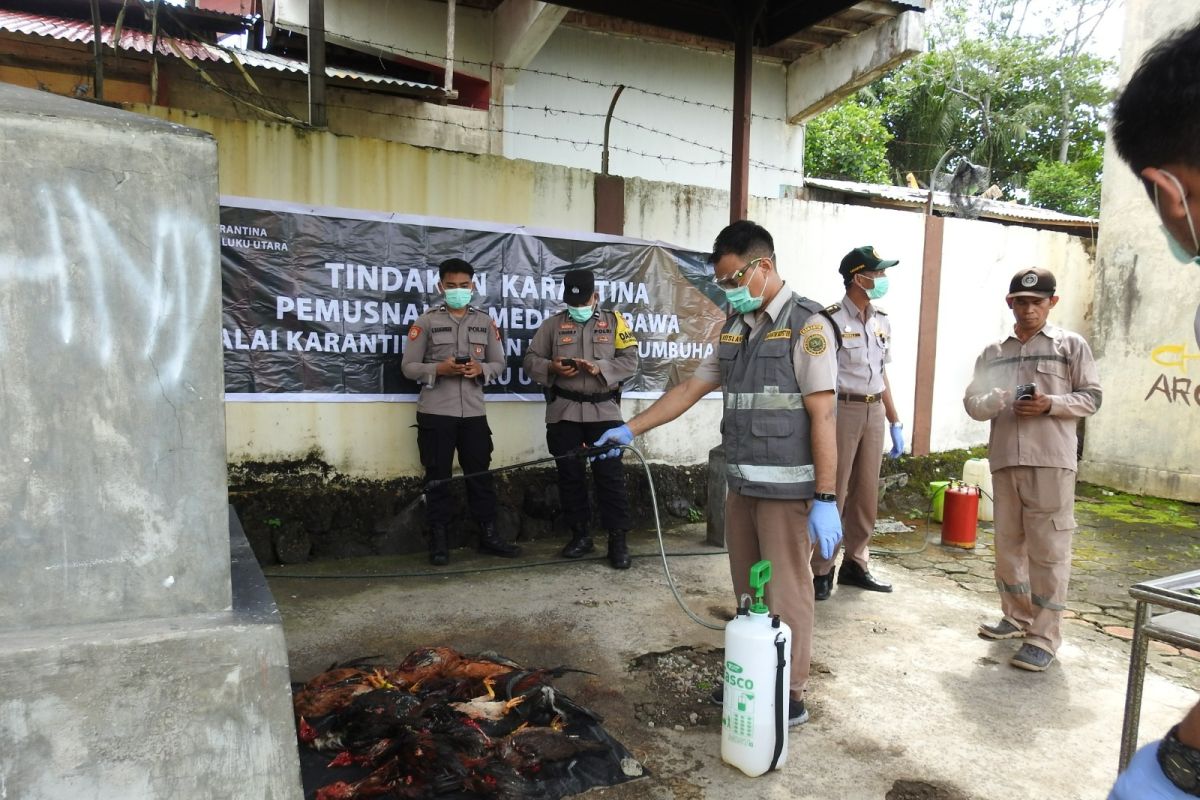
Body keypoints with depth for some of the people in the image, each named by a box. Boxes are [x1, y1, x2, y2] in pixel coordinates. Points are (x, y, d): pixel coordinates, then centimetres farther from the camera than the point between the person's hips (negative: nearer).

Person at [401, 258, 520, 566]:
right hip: (435, 413, -2)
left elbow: (499, 363, 11)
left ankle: (488, 535, 19)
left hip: (474, 412, 3)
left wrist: (480, 370, -10)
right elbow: (408, 366, -1)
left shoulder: (485, 322, 10)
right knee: (437, 477, 5)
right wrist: (439, 369, -17)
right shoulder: (426, 321, 1)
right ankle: (439, 540, 14)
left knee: (480, 474, 8)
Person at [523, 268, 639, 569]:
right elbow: (531, 359, 8)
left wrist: (600, 368, -16)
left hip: (604, 412, -1)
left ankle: (618, 539, 5)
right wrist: (552, 368, -13)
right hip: (564, 413, 2)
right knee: (570, 475, 7)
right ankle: (580, 535, 20)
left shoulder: (613, 321, 7)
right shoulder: (553, 324, 9)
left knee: (610, 474, -2)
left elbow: (630, 361, 0)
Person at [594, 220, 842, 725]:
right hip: (741, 485, 7)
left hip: (787, 489, -7)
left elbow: (823, 418, -14)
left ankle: (791, 697, 17)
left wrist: (825, 499, -17)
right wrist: (630, 429, 13)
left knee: (785, 594, 3)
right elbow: (689, 389, 17)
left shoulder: (806, 326, -10)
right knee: (747, 592, 15)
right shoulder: (735, 329, 12)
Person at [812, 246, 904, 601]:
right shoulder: (832, 319, -10)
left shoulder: (882, 321, 12)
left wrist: (895, 423, 16)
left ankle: (855, 564, 25)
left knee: (866, 494, 12)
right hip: (842, 410, -7)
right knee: (833, 492, -1)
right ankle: (822, 571, 9)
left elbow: (881, 376, 17)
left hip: (874, 412, 7)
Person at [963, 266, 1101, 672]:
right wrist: (994, 402, -13)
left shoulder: (1071, 345, 5)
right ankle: (1017, 617, 28)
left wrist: (1050, 404, -15)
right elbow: (971, 403, 10)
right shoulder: (993, 353, 13)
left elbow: (1091, 397, 3)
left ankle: (1045, 636, 4)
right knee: (1008, 544, 12)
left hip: (1051, 461, -4)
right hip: (1004, 460, 4)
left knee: (1049, 548, -3)